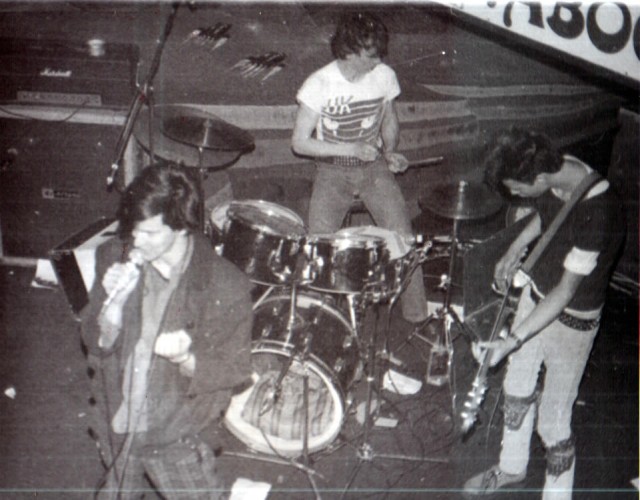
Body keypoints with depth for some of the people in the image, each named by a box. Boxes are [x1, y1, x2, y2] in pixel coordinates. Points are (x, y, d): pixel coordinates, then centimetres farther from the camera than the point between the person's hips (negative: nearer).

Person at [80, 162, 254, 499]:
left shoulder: (225, 287, -22)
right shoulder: (115, 257, -10)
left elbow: (236, 372, -11)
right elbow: (96, 343, -3)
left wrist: (186, 360, -31)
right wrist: (114, 301, -24)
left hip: (177, 439, -4)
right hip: (118, 429, 4)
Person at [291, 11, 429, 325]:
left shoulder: (384, 76, -7)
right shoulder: (319, 85, -16)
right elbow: (299, 143, -13)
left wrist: (390, 151, -8)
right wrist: (352, 149, -21)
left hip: (374, 168, 2)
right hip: (332, 172, -2)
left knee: (404, 239, -10)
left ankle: (417, 316, 6)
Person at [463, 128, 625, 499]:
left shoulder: (597, 215, -35)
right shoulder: (558, 170, -12)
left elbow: (565, 293, -29)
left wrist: (512, 341, -30)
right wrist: (515, 250, 1)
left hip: (571, 319, -8)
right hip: (536, 292, 8)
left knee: (553, 422, 5)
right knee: (517, 388, 24)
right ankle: (512, 468, 48)